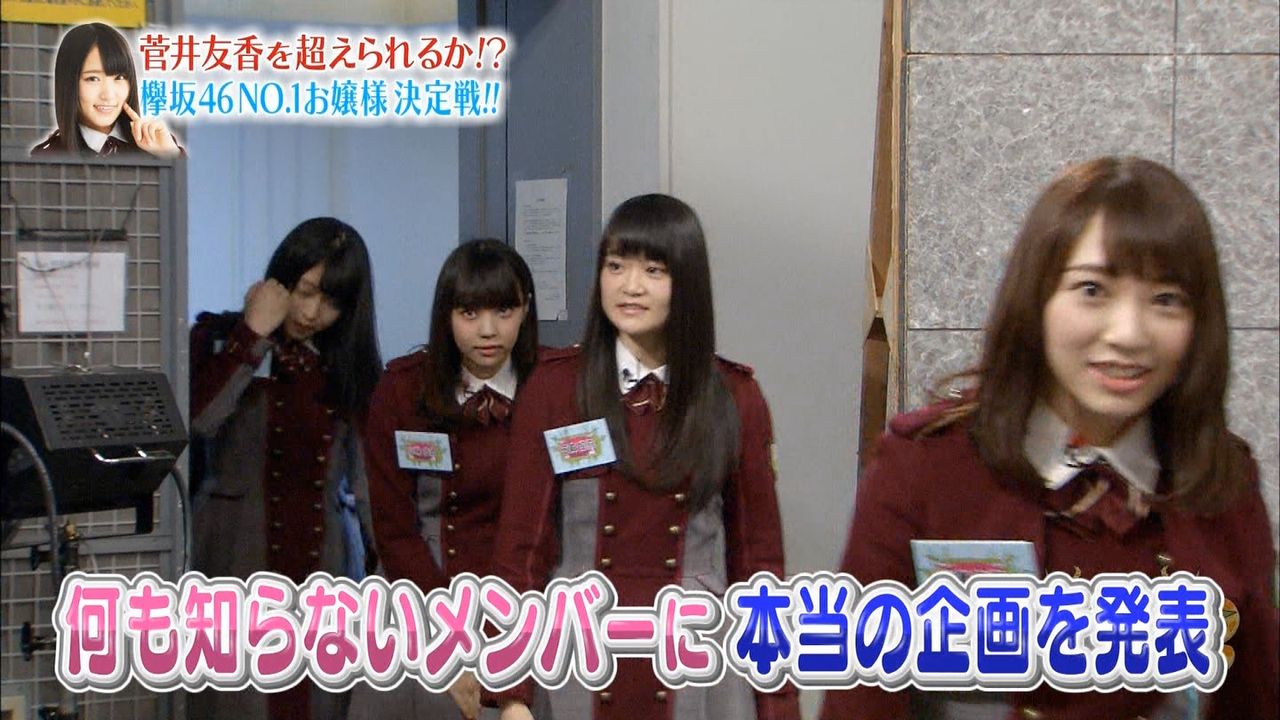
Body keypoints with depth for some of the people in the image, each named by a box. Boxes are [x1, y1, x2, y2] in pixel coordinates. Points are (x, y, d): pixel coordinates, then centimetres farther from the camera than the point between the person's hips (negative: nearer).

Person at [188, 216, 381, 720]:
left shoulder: (350, 367, 12)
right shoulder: (220, 341, 3)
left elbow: (367, 473, 9)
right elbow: (194, 421, -17)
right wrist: (253, 334, -12)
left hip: (324, 562, 3)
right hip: (237, 561, -3)